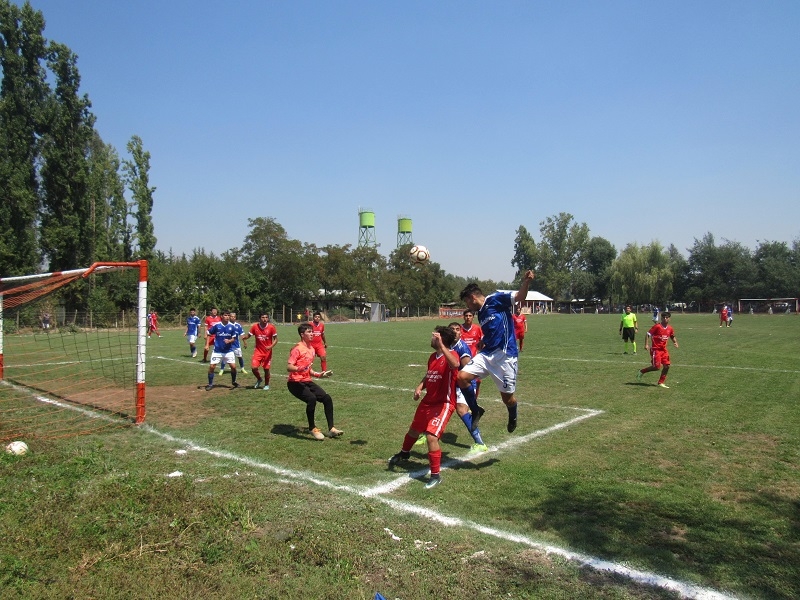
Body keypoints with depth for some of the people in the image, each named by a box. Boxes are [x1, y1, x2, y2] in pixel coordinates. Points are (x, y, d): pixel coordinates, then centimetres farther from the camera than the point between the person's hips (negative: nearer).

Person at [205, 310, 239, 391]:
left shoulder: (232, 326, -4)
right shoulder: (216, 325, -9)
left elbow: (234, 338, 2)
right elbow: (209, 334, 3)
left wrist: (229, 341, -18)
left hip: (228, 350, 1)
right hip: (217, 350, -1)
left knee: (233, 366, -5)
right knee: (212, 366, -5)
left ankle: (233, 381, 20)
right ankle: (210, 384, 13)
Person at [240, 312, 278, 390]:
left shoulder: (271, 327, -11)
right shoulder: (255, 326, -6)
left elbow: (276, 339, -5)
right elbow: (248, 335, 5)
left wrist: (271, 346, -23)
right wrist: (244, 338, -19)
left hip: (267, 352, -1)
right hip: (258, 351, 1)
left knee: (266, 369, 3)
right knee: (253, 367, -11)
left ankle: (266, 384, 27)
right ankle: (259, 379, 21)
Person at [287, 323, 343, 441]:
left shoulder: (312, 349, 14)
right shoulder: (298, 349, -12)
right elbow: (289, 367, -21)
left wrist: (319, 374, 13)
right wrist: (299, 368, -39)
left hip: (307, 382, 8)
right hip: (295, 383, -8)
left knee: (327, 398, -2)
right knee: (311, 398, -31)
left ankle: (331, 429, 7)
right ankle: (312, 429, -12)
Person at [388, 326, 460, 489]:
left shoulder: (451, 354, -19)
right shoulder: (432, 356, 5)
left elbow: (455, 365, -44)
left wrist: (441, 344, -46)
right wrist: (420, 387, 2)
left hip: (444, 404, -8)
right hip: (428, 401, 8)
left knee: (431, 436, -21)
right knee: (413, 430, 25)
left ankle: (436, 475, -3)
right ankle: (404, 454, 56)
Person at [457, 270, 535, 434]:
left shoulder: (495, 299, -5)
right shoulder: (480, 314, 17)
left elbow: (520, 297, -15)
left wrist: (526, 282, -32)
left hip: (505, 355, -7)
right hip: (486, 353, 7)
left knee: (507, 396, 2)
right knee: (462, 377, -9)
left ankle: (513, 416, 37)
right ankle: (475, 410, 12)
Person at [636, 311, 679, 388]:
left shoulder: (670, 328, 5)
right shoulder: (657, 326, -13)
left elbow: (673, 337, 22)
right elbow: (648, 334, -11)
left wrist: (675, 343, 3)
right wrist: (646, 345, -19)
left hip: (664, 349, 6)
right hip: (656, 349, -6)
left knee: (667, 366, 1)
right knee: (656, 367, -11)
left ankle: (661, 383, 14)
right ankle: (641, 372, 12)